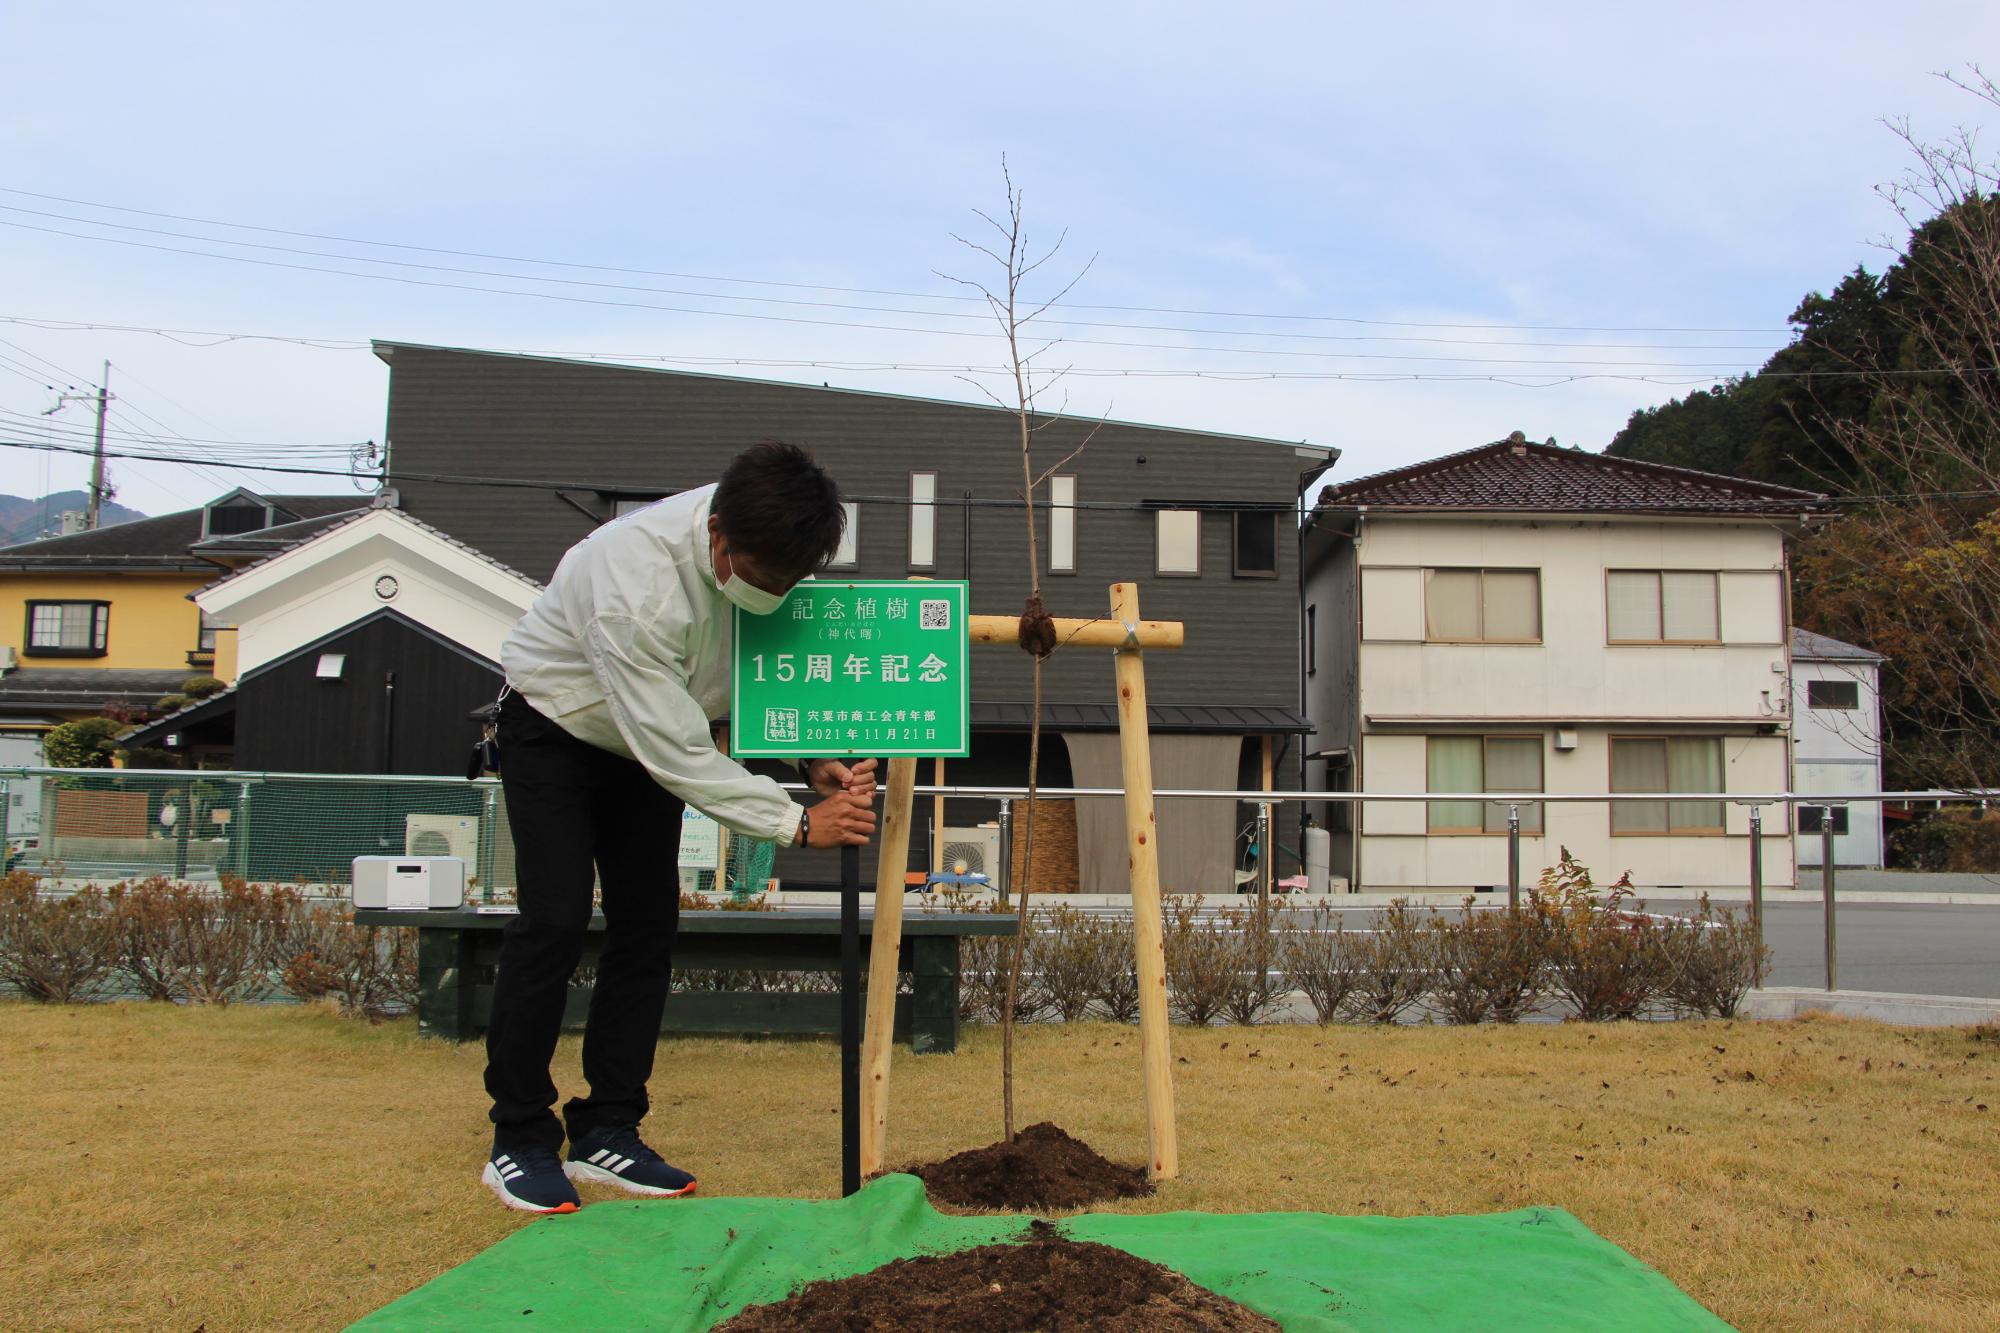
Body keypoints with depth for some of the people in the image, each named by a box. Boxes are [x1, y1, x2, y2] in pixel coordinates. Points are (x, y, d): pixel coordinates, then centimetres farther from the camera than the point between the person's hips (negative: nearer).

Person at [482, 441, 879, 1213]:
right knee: (554, 921, -14)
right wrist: (798, 824, -35)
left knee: (647, 925, 1)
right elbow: (679, 755, -37)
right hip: (554, 729, -6)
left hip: (645, 736, 6)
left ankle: (606, 1134, 9)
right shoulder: (635, 581, -41)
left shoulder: (767, 550, -20)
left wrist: (816, 763, -21)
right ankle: (518, 1143, -1)